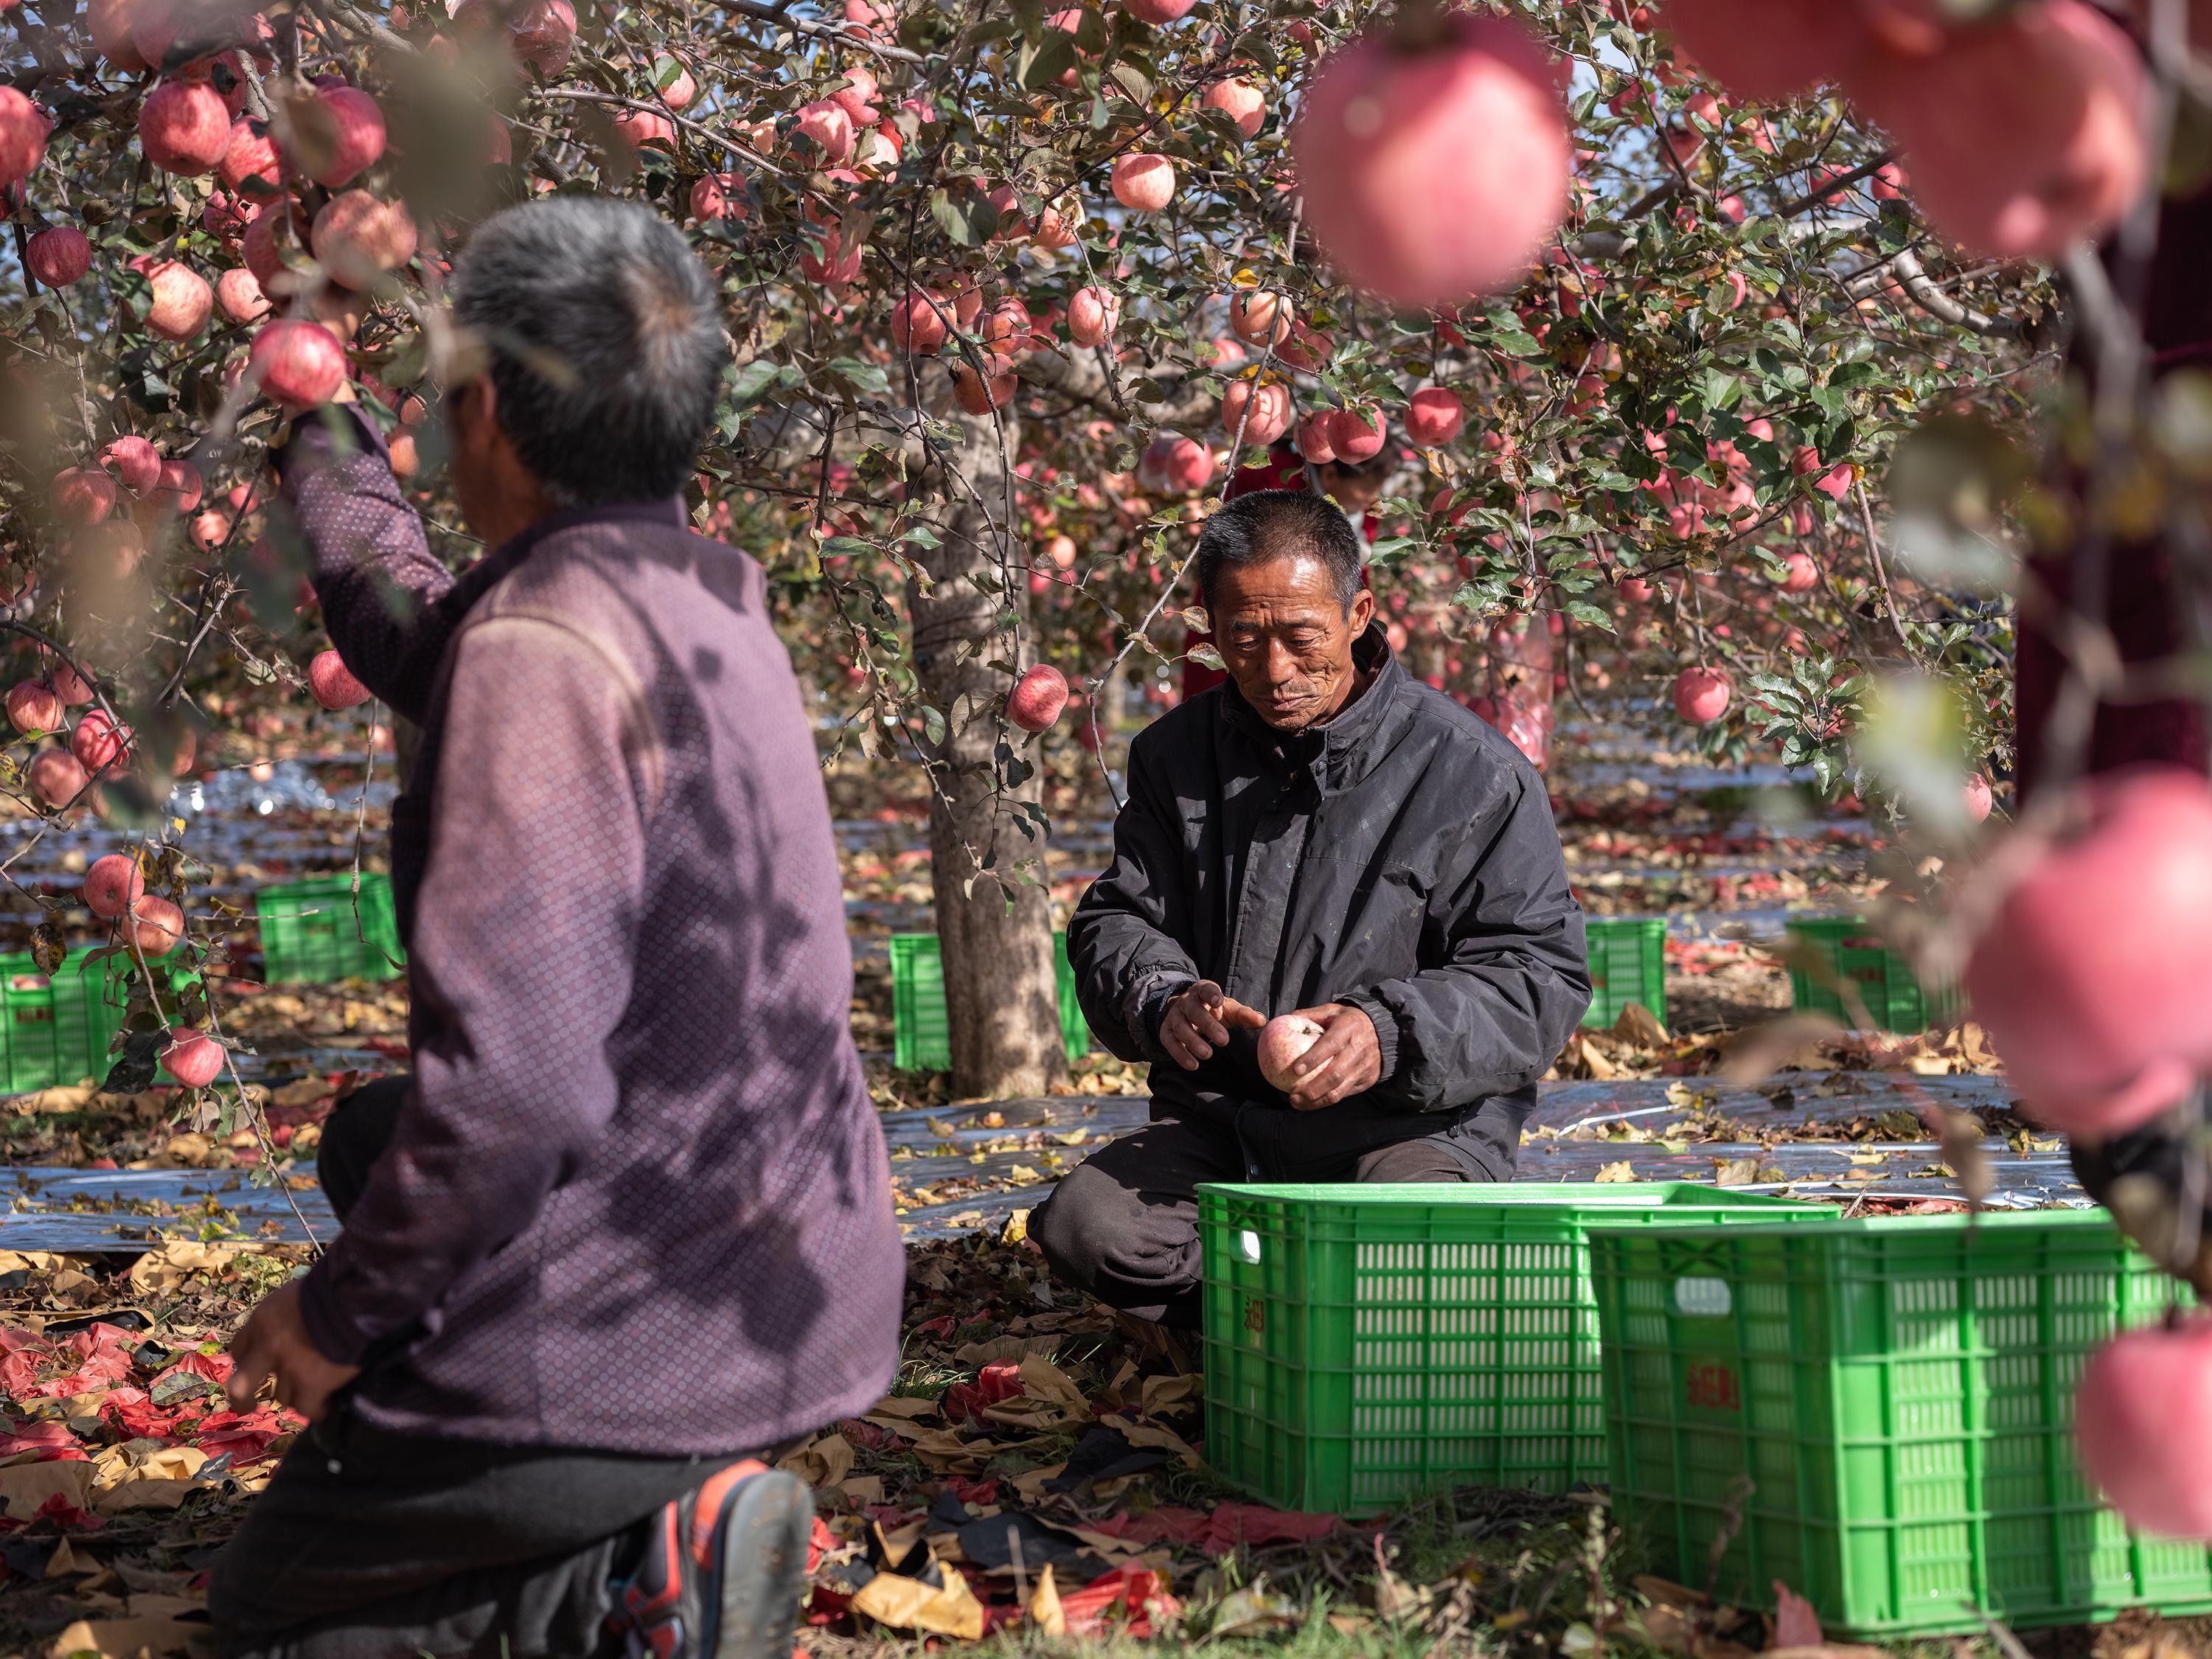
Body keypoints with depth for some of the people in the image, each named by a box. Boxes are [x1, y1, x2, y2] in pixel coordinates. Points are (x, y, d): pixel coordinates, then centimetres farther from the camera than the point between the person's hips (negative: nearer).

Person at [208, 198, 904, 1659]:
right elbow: (423, 647, 28)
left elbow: (514, 1075, -30)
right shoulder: (712, 601, 5)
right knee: (372, 1139, 33)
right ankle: (666, 1508, 15)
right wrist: (321, 441, 42)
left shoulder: (547, 641, -23)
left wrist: (341, 1313, -15)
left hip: (633, 1345, -9)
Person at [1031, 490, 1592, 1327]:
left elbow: (1541, 974, -5)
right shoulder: (1176, 755, 10)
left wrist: (1391, 1034, -23)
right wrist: (1162, 1000, -10)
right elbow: (1114, 922, 15)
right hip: (1220, 1123, 4)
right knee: (1084, 1223, -25)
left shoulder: (1471, 771, -4)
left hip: (1414, 1127, -3)